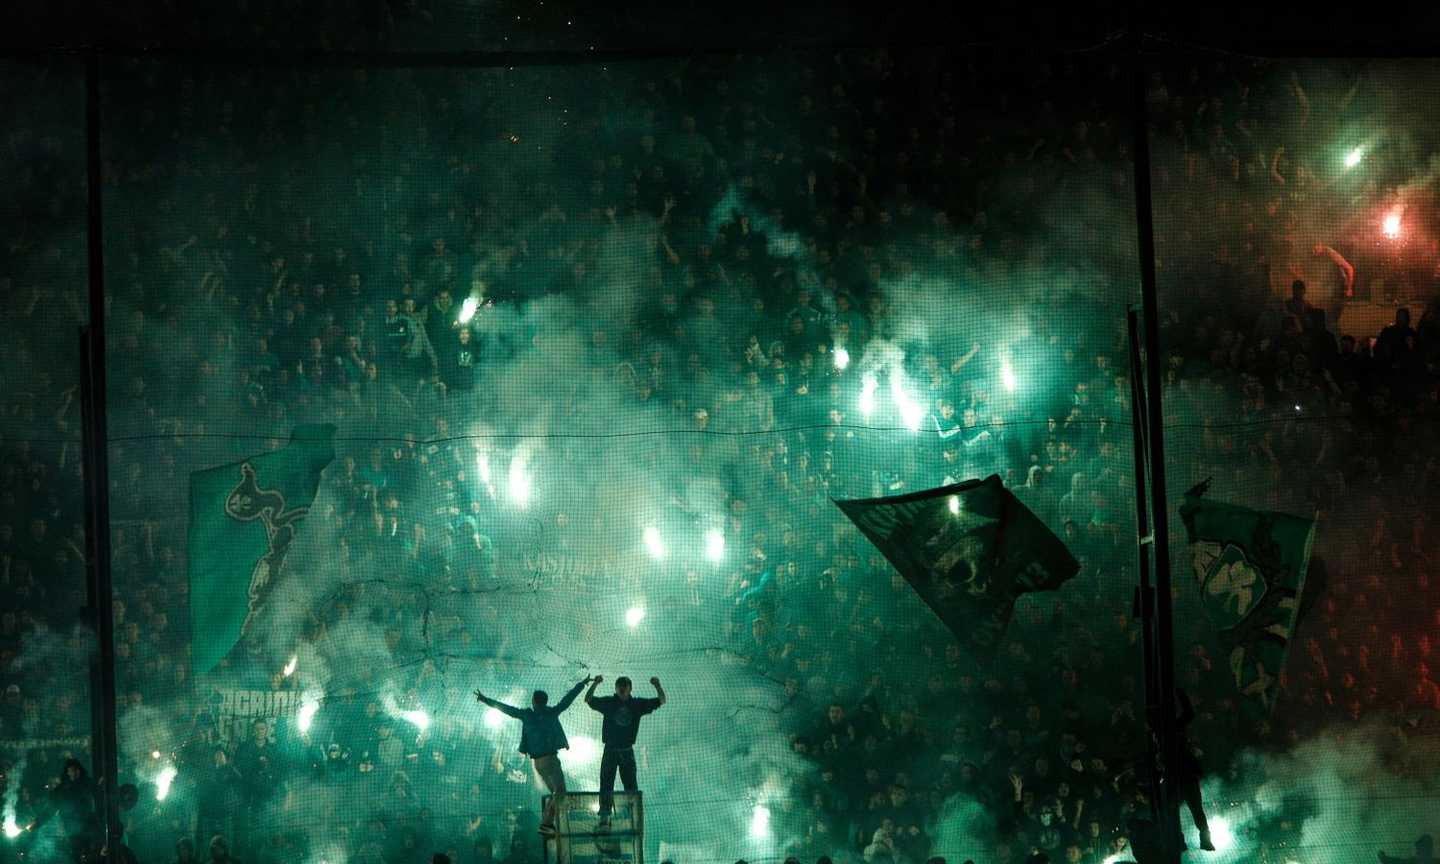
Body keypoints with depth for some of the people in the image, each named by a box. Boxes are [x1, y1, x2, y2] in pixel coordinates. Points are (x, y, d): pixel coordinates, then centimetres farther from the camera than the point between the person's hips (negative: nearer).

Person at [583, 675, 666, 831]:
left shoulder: (637, 704, 1)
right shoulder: (608, 702, -2)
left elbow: (661, 701, 4)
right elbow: (588, 700, -4)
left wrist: (657, 686, -14)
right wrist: (595, 684, -20)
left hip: (627, 752, 1)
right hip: (610, 751, -1)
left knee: (631, 787, 2)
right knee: (606, 786, -4)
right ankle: (604, 817, -4)